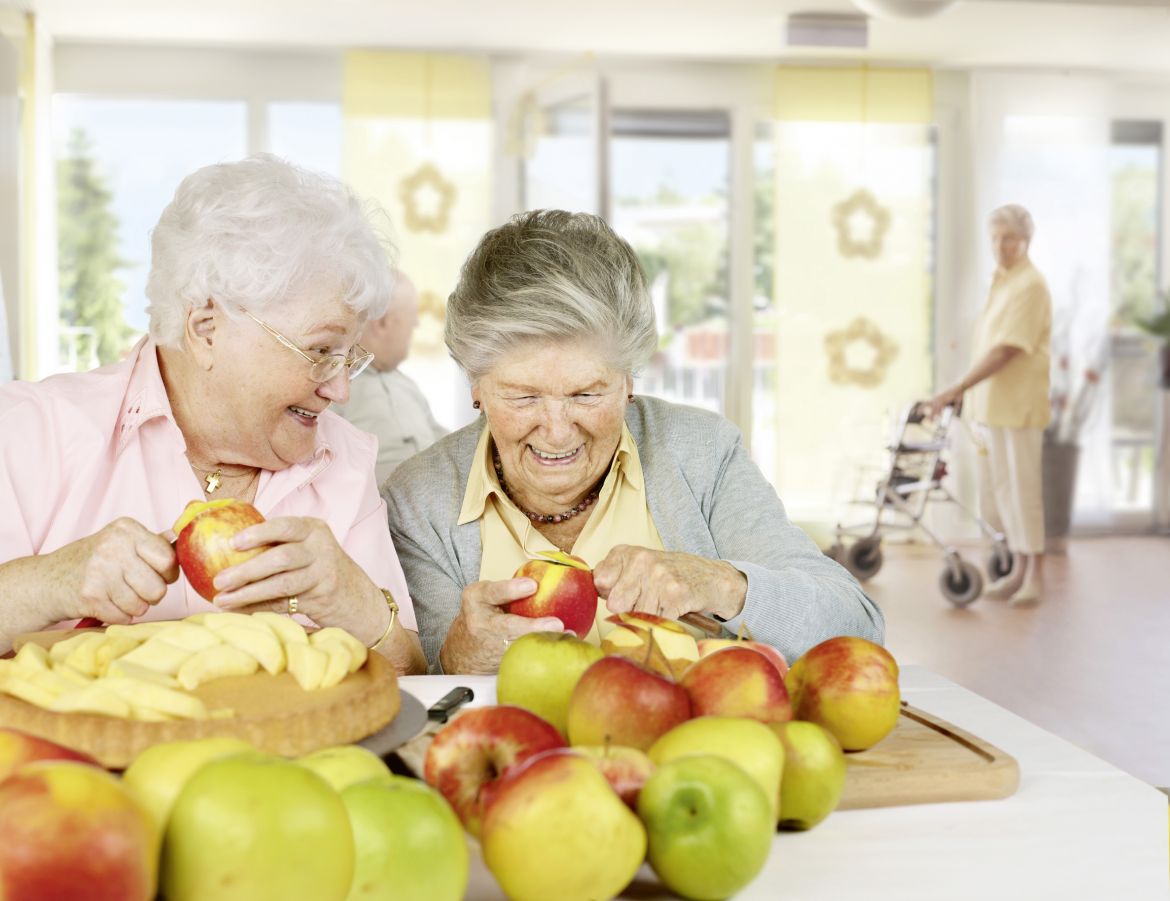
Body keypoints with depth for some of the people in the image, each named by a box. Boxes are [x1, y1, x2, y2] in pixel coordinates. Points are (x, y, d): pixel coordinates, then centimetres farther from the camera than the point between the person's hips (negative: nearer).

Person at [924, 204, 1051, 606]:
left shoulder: (1030, 286, -14)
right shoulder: (1001, 282, 15)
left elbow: (1005, 352, -22)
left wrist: (954, 391, -25)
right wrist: (967, 393, 18)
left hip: (1018, 406, -9)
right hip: (991, 405, 9)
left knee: (1021, 489, -3)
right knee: (994, 493, 13)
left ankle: (1035, 576, 7)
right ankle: (1019, 570, 24)